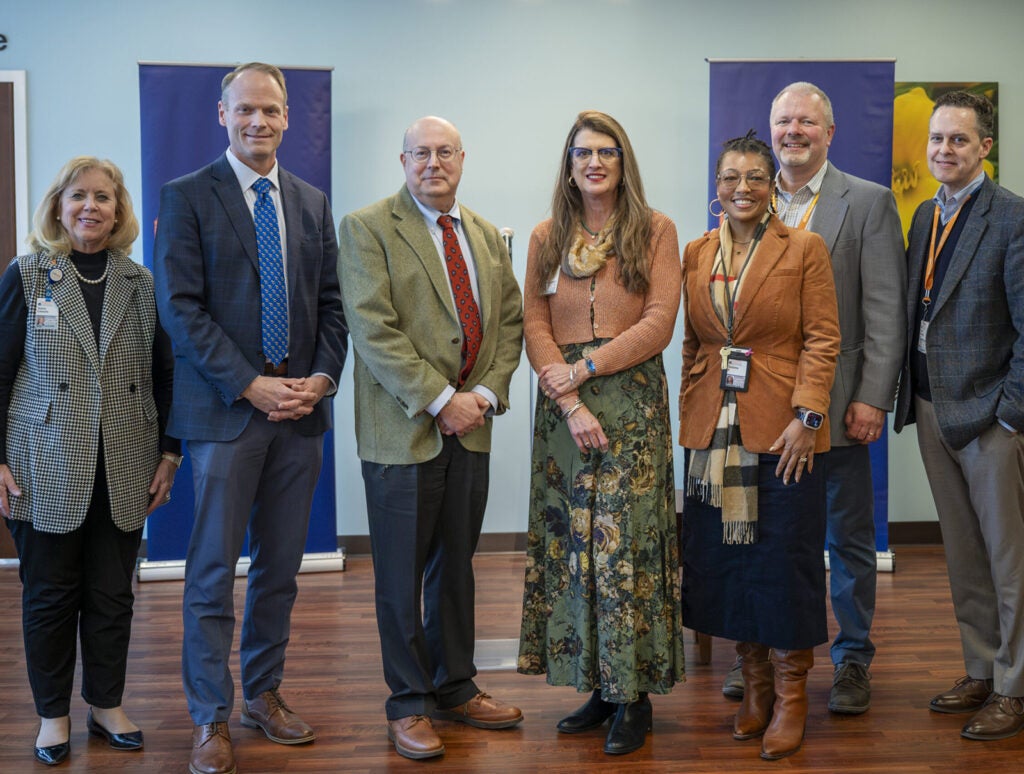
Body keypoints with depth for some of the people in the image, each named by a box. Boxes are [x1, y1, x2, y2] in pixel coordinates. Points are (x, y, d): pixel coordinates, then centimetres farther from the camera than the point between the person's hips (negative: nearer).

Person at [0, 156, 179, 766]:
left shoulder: (142, 283, 7)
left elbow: (163, 375, 9)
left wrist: (169, 453, 4)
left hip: (123, 472, 2)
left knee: (113, 594, 8)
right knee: (50, 594, 7)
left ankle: (108, 703, 23)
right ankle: (54, 713, 21)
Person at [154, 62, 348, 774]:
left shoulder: (312, 202, 14)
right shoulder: (187, 197, -1)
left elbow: (330, 302, 13)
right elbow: (181, 308, -9)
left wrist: (324, 376, -3)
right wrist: (249, 385, -15)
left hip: (301, 407, 5)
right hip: (225, 409, -4)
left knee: (281, 568, 12)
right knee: (213, 572, 0)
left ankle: (264, 694, 25)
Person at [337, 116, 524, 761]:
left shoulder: (487, 237, 14)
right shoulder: (367, 229, -5)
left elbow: (510, 320, 13)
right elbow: (374, 329, -14)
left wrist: (486, 393, -4)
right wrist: (441, 400, -17)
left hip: (470, 426, 6)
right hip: (404, 431, -5)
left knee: (456, 567, 16)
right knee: (402, 577, 4)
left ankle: (455, 688, 29)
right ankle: (410, 704, 17)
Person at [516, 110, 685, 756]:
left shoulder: (655, 230, 3)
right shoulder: (547, 238, 11)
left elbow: (659, 323, -5)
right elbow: (534, 326, 3)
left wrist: (582, 368, -11)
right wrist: (570, 404, -10)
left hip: (632, 402, -3)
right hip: (562, 406, 3)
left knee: (627, 540, -4)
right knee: (572, 541, 3)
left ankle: (635, 694, 6)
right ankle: (597, 685, 14)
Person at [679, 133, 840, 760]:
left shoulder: (804, 249, -1)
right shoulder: (697, 254, 11)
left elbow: (823, 339, -6)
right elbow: (692, 343, 13)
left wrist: (807, 415, -15)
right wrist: (692, 419, 6)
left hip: (783, 428, -4)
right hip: (715, 429, 4)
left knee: (785, 560, 0)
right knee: (727, 559, 7)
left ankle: (790, 696, 14)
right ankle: (755, 684, 22)